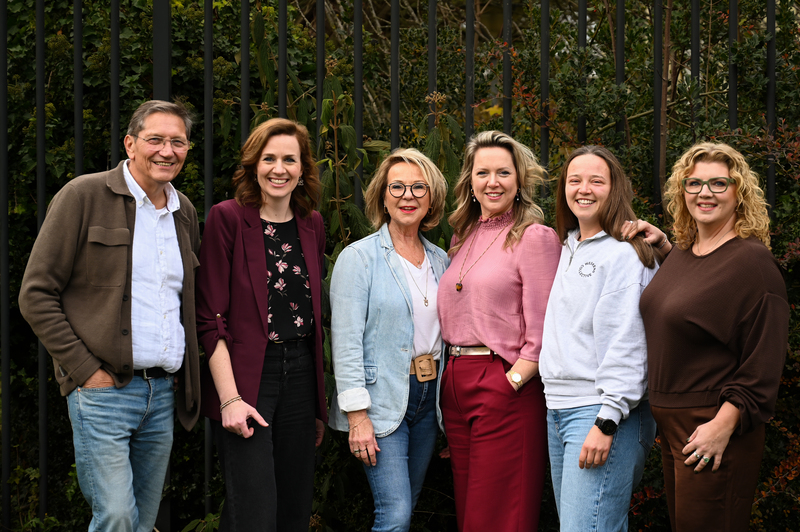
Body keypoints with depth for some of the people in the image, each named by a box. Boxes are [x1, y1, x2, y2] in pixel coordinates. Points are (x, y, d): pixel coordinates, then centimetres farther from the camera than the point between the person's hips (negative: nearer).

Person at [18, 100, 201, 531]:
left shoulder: (184, 213, 14)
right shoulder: (84, 197, -5)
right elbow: (36, 295, -7)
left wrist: (187, 378, 11)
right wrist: (87, 370, -12)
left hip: (163, 394, 6)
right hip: (104, 392, -6)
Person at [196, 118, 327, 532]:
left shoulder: (311, 224, 11)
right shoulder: (227, 218, -6)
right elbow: (210, 319, -9)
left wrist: (319, 403, 13)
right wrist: (230, 398, -17)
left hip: (300, 373, 6)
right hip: (245, 375, -6)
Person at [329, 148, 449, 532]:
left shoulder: (440, 261, 12)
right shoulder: (359, 257, -6)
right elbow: (346, 341, -11)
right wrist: (357, 414, -17)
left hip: (428, 397, 6)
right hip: (381, 399, -6)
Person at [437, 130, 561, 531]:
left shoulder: (535, 237, -5)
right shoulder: (463, 236, 16)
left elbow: (541, 333, -10)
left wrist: (512, 382, -16)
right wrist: (451, 376, 10)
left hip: (507, 386, -7)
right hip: (456, 384, 7)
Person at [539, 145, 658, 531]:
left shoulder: (624, 254, -9)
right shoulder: (568, 249, 17)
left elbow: (626, 345, -16)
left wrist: (607, 421, -21)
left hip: (603, 411, -9)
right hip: (558, 410, 9)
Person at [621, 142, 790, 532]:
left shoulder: (751, 261, -13)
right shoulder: (682, 252, 10)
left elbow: (763, 362, -17)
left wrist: (723, 425, -22)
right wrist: (660, 245, 17)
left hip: (713, 428, -8)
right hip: (670, 422, 8)